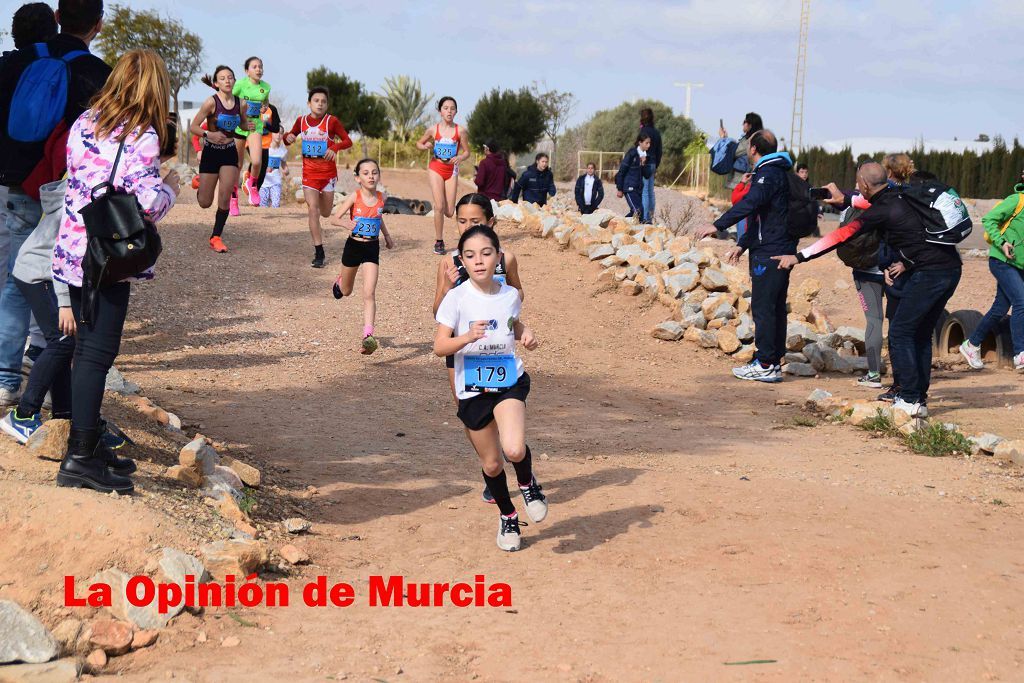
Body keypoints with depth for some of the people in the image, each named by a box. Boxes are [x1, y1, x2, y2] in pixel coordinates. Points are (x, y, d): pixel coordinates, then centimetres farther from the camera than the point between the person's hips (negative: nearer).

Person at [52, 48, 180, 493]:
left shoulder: (84, 123, 8)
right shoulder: (142, 136, -12)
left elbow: (73, 177, 14)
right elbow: (146, 203, -20)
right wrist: (169, 187, 1)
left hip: (72, 251, 7)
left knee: (87, 348, 15)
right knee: (97, 353, -4)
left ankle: (85, 446, 24)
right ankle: (80, 460, -3)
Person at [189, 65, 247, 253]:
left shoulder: (240, 103, -2)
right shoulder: (211, 102, -15)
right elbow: (193, 127, -13)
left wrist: (249, 125, -6)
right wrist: (208, 134, -31)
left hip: (230, 152, 3)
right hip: (210, 152, -3)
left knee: (225, 197, -10)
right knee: (205, 202, 3)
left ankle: (216, 237, 4)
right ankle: (199, 182, 41)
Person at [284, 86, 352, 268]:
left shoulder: (332, 121, -5)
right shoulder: (301, 120, 3)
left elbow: (348, 141, -4)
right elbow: (289, 138, 16)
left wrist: (335, 147, -24)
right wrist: (288, 138, -9)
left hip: (328, 171, -1)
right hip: (309, 171, 1)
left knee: (325, 213, 10)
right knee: (312, 210, -10)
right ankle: (319, 253, -7)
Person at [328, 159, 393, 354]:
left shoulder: (381, 198, -3)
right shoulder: (354, 197, -13)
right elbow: (335, 218, -14)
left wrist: (387, 236, 21)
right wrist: (346, 224, -34)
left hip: (372, 248, 1)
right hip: (353, 246, -1)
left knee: (369, 294, -13)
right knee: (346, 291, 21)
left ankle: (368, 336, -19)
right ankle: (339, 281, 59)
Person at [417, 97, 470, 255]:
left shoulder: (460, 131, -3)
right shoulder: (434, 129, -1)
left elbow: (467, 152, 4)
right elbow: (419, 143, 13)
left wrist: (460, 157, -18)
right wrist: (426, 146, -10)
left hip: (451, 170, 1)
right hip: (436, 168, -1)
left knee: (449, 212, -1)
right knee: (439, 207, -13)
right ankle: (438, 242, 0)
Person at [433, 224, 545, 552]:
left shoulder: (510, 295, -1)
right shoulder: (456, 298, -11)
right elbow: (439, 346, -13)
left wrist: (526, 334, -1)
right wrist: (468, 336, -31)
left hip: (510, 380, 0)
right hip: (472, 388, 0)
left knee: (514, 449, -25)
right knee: (491, 463, 12)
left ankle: (527, 483, 11)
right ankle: (508, 517, 38)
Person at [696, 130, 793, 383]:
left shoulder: (768, 174, -13)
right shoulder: (779, 173, 20)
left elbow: (750, 203, -31)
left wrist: (718, 225, -34)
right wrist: (742, 245, 26)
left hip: (768, 254, -10)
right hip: (782, 251, 10)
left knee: (763, 307, -8)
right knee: (776, 308, 12)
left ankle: (765, 365, -7)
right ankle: (774, 361, 17)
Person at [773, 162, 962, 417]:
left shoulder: (882, 210, -10)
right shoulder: (903, 197, 14)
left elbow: (842, 236, -13)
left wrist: (798, 257, -12)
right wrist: (907, 263, 22)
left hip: (929, 272, -9)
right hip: (952, 269, 9)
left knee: (900, 333, -1)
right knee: (921, 334, 15)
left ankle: (910, 400, -4)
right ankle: (920, 399, 16)